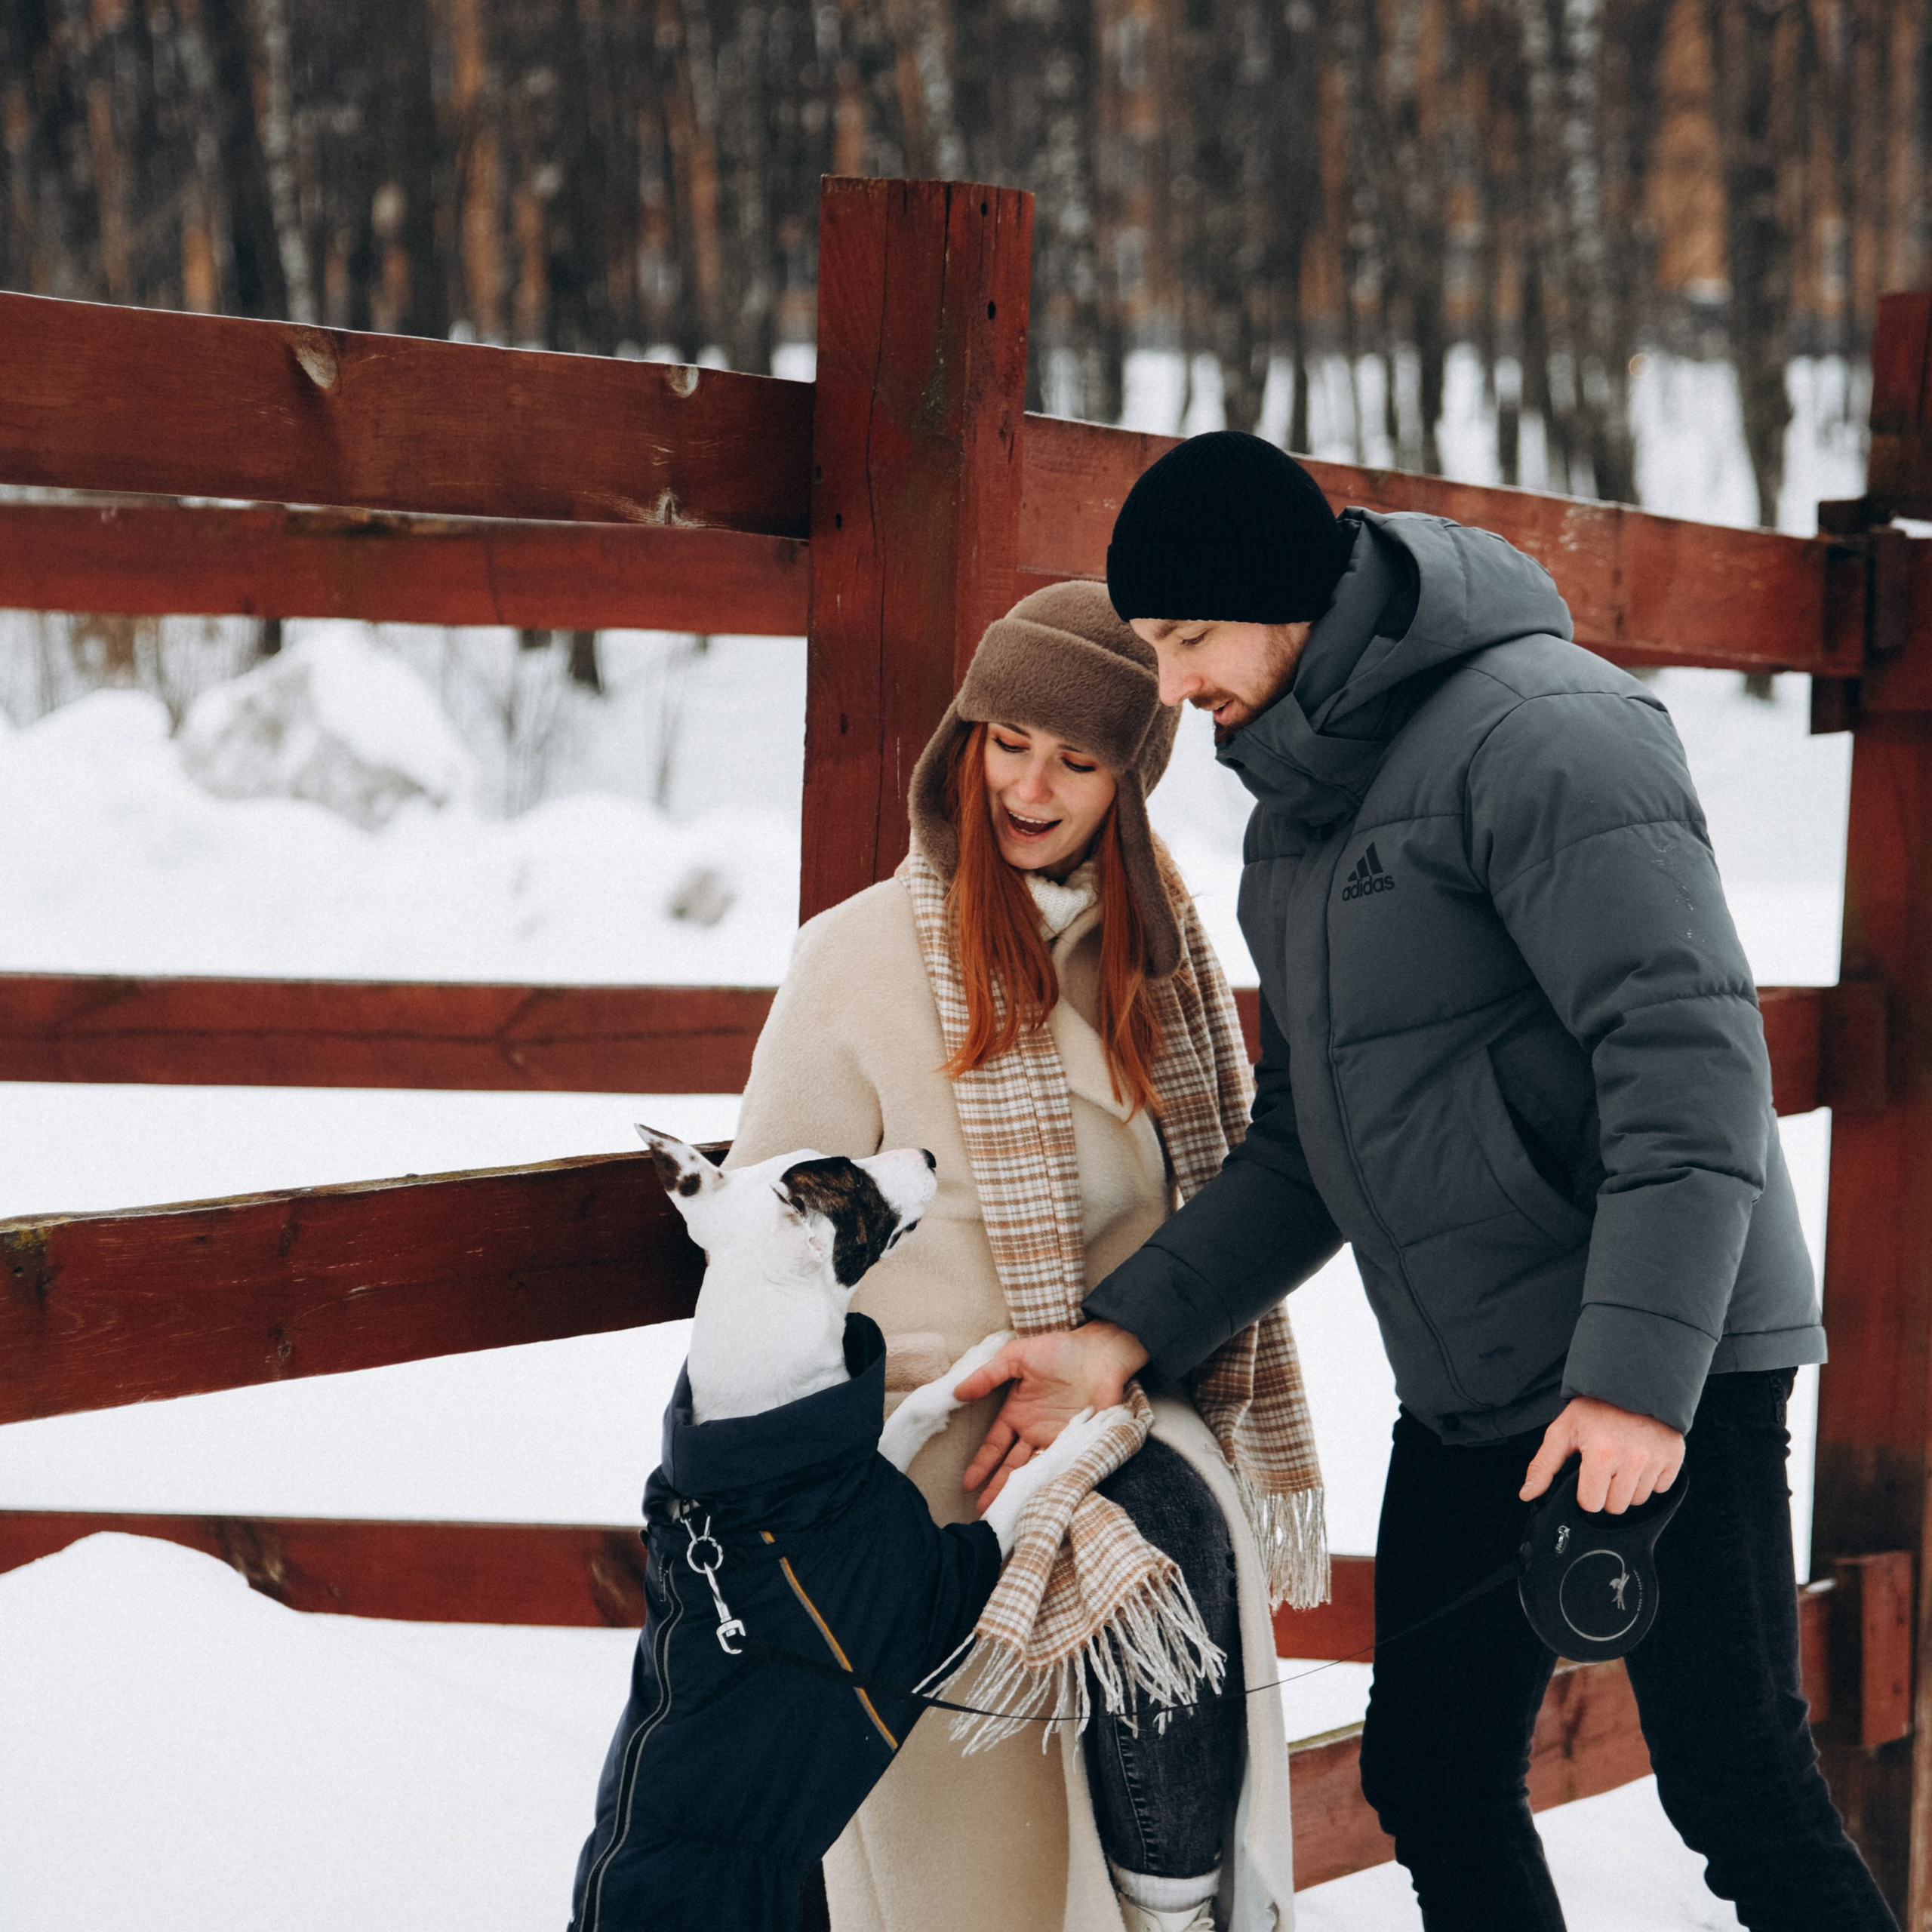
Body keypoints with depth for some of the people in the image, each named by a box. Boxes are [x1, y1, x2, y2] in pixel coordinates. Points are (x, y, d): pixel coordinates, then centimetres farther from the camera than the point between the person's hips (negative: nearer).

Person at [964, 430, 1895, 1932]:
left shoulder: (1538, 729, -16)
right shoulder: (1302, 809, 13)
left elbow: (1690, 1056, -23)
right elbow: (1307, 1146, 15)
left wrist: (1637, 1368, -29)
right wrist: (1130, 1332, 2)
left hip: (1660, 1374, -9)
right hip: (1467, 1394, 9)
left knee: (1740, 1796, -7)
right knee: (1434, 1778, 13)